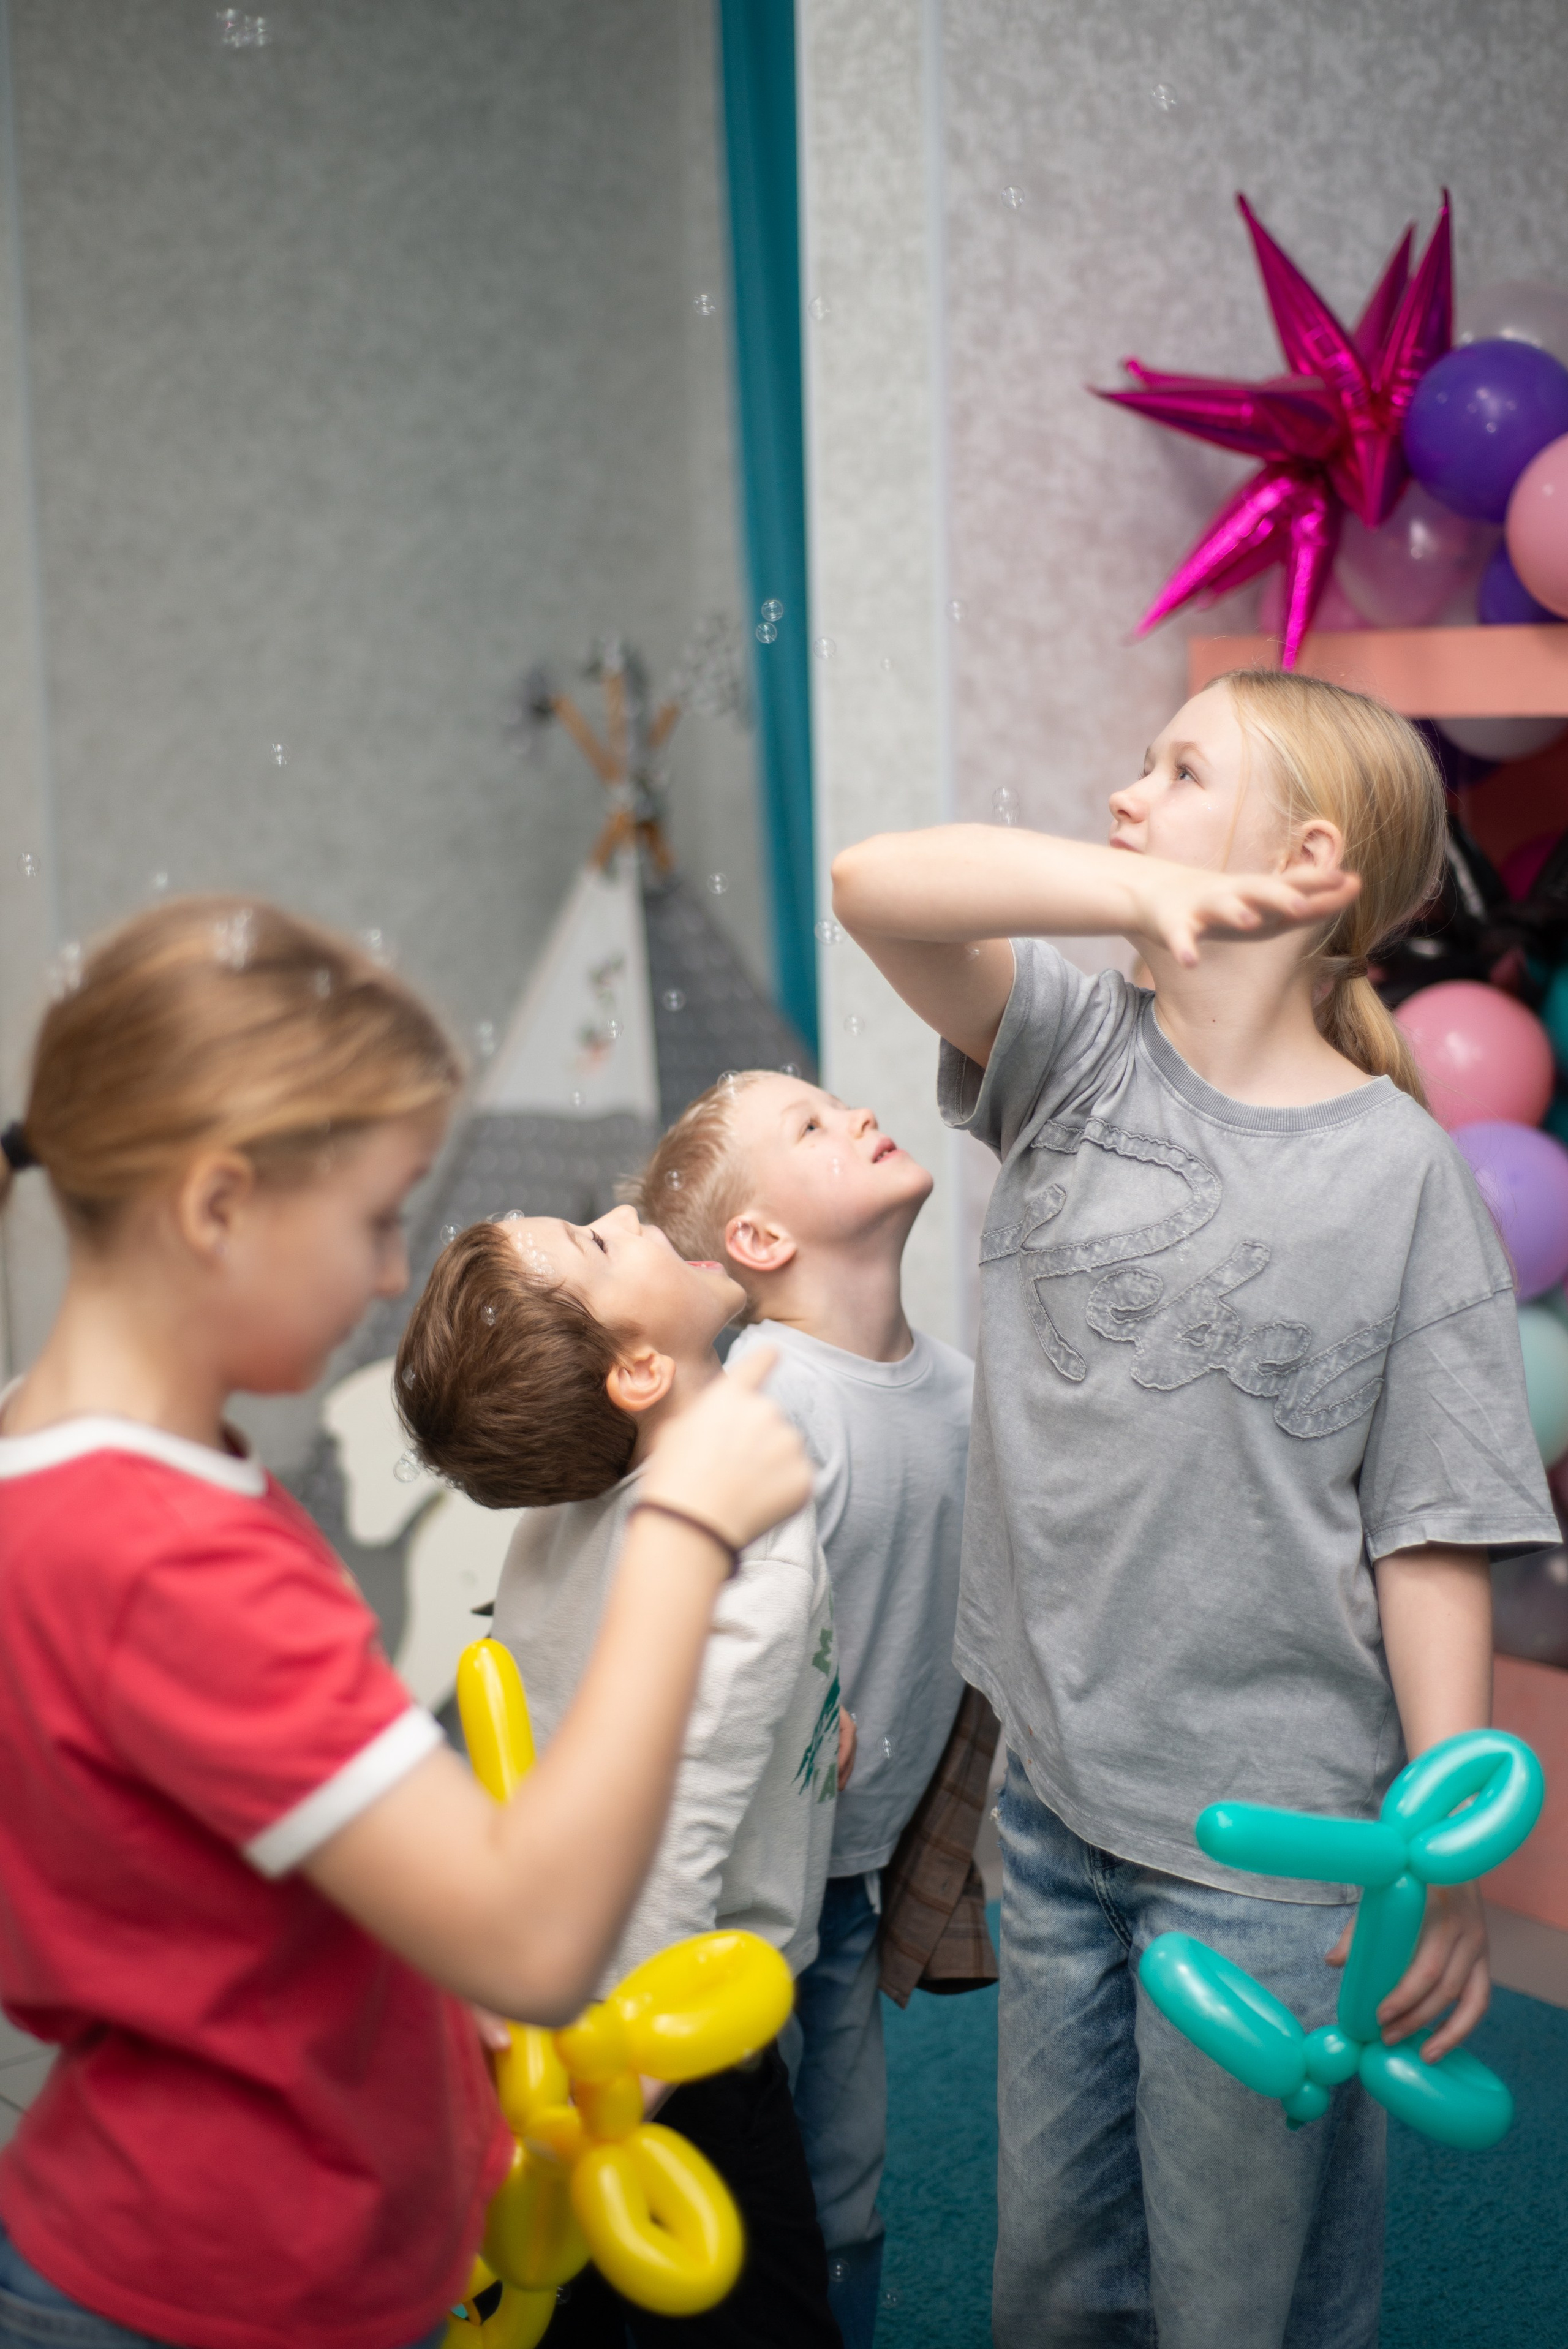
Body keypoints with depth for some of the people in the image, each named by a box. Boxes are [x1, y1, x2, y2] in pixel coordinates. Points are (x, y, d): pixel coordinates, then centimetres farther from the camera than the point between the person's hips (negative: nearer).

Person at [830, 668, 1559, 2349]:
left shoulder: (1397, 1171, -9)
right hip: (1055, 1793, 4)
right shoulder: (1082, 1058, 1)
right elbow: (874, 885, -16)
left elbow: (1432, 1534, -8)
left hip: (1270, 1839, -4)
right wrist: (1143, 895, -32)